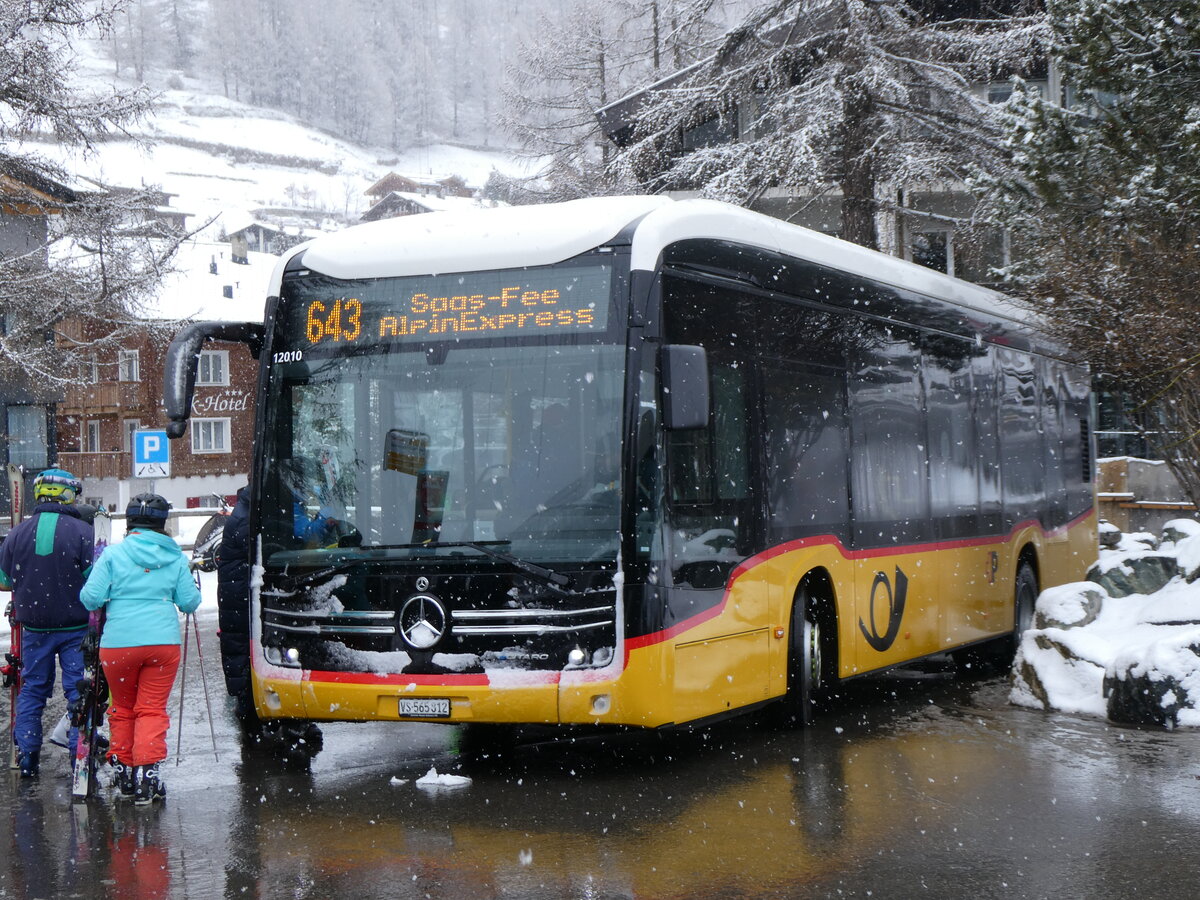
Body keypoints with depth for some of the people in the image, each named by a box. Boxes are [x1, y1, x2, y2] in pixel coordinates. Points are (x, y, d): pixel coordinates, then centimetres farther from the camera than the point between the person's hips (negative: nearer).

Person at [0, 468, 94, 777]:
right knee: (79, 689, 4)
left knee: (32, 688, 14)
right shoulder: (82, 531, -11)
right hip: (76, 627, -3)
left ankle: (27, 756, 14)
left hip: (34, 627, 3)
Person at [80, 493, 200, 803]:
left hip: (117, 643, 0)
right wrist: (195, 588, 26)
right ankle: (147, 773, -7)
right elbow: (189, 603, 5)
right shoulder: (176, 557, 4)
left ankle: (124, 770, 23)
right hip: (163, 642, 0)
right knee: (152, 709, 5)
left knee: (122, 708, 17)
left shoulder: (113, 554, -2)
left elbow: (91, 598, -5)